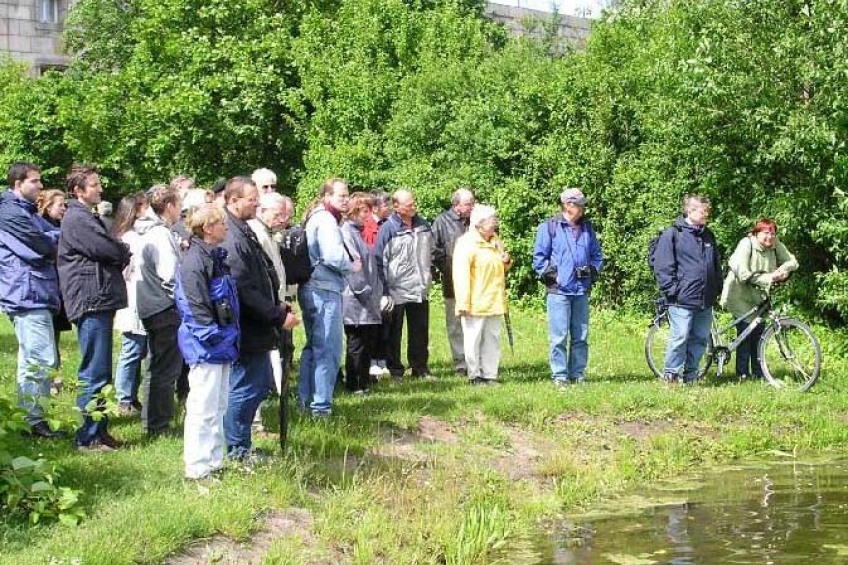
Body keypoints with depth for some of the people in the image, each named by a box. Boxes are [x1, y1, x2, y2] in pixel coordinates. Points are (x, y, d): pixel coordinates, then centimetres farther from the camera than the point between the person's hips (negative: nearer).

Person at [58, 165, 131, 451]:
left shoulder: (87, 217, 21)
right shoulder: (77, 219, -13)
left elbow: (115, 253, 19)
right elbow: (110, 251, -17)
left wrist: (119, 255, -2)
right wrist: (123, 254, 2)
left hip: (99, 300, 11)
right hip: (91, 300, -11)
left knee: (100, 372, 15)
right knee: (94, 373, -8)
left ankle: (99, 430, 22)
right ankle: (88, 437, -4)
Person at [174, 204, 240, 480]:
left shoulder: (215, 257, 13)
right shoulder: (195, 261, -18)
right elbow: (196, 307, -21)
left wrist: (229, 339, 15)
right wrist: (215, 337, -19)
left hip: (221, 345, 10)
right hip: (206, 346, -10)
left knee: (218, 406, 17)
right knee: (203, 408, -4)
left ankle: (214, 461, 26)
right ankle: (197, 467, 3)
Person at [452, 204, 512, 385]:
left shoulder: (495, 241, 13)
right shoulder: (466, 243, -11)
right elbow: (461, 275, -17)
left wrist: (506, 261, 4)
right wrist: (463, 303, -22)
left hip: (494, 302, 8)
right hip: (475, 304, -8)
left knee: (492, 340, 10)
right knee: (473, 339, -1)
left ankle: (490, 375, 16)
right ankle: (474, 375, 7)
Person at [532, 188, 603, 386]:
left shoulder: (587, 227, 15)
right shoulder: (549, 227, -1)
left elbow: (596, 255, 22)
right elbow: (539, 257, 0)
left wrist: (593, 272, 6)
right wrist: (550, 275, -7)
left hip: (582, 290, 5)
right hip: (559, 290, -5)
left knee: (581, 336, 7)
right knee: (559, 336, -6)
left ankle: (578, 374, 14)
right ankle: (560, 376, 0)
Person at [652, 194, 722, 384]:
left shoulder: (708, 236, 18)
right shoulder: (672, 234, -5)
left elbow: (717, 265, 25)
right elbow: (662, 266, -9)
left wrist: (717, 289, 15)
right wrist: (671, 290, -13)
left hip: (705, 301, 7)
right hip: (682, 300, -7)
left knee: (700, 340, 8)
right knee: (680, 337, -10)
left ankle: (690, 376, 17)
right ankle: (670, 375, 2)